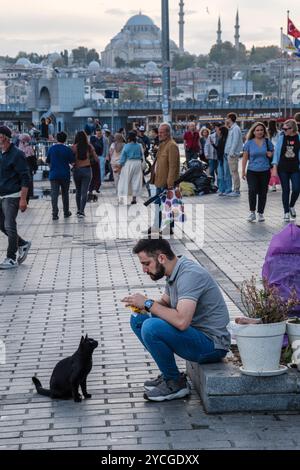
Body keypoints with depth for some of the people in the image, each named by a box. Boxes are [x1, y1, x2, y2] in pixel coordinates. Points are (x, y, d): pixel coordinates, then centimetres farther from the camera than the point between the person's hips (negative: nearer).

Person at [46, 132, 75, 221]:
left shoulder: (51, 149, 0)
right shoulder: (68, 149, -6)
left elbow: (48, 162, 8)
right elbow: (72, 162, -4)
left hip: (54, 174, 0)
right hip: (65, 175, 0)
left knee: (54, 194, -2)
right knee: (65, 194, 14)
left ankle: (55, 214, -11)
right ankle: (66, 213, 23)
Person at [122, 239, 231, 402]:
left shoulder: (189, 274, -24)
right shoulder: (174, 272, 6)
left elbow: (181, 321, -34)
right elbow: (165, 303, 21)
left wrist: (148, 303, -22)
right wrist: (142, 306, -1)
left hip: (212, 344, -10)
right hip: (196, 335, 10)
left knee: (151, 328, -27)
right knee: (138, 320, 9)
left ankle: (176, 383, -7)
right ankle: (169, 374, 11)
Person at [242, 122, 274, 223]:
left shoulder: (268, 142, 4)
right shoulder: (249, 143, 2)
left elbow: (272, 153, 16)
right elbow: (245, 158, 7)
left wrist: (270, 154, -8)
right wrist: (243, 171, 4)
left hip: (265, 172, 1)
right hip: (252, 172, -1)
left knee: (263, 193, 6)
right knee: (252, 190, -16)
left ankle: (260, 213, 19)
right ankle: (252, 213, -4)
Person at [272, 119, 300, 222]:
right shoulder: (282, 138, 1)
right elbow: (276, 152, 2)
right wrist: (274, 168, -5)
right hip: (283, 169, 1)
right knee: (285, 190, 4)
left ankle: (291, 206, 22)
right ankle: (286, 213, 13)